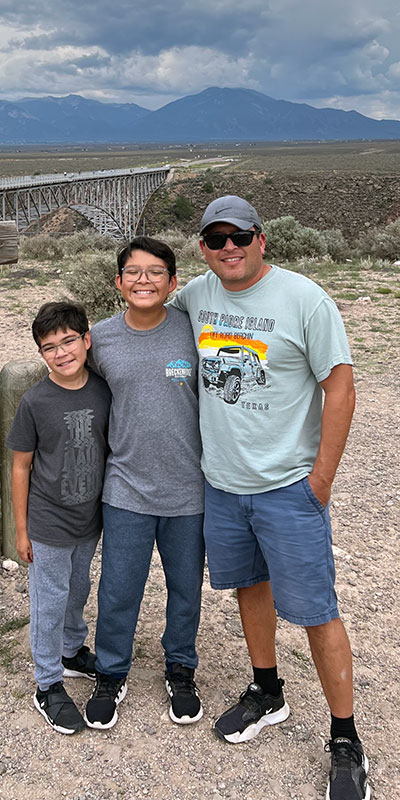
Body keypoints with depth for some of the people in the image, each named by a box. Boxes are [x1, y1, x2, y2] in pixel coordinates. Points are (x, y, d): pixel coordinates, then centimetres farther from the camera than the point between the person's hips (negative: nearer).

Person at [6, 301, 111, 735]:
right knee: (49, 603, 9)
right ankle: (48, 687, 26)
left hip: (89, 520, 4)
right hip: (49, 524, -4)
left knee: (78, 591, 23)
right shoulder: (35, 402, -16)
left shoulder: (103, 391, -7)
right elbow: (21, 466, -8)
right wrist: (21, 530, -5)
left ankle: (72, 652, 47)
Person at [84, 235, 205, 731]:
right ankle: (110, 676, 34)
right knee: (118, 591, 9)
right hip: (127, 488, 1)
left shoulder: (193, 331, -8)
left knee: (186, 588, 16)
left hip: (188, 489, 0)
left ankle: (180, 670, 40)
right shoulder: (101, 339, -4)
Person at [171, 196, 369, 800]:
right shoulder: (195, 296, 2)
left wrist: (321, 477, -12)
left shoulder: (304, 299, -13)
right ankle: (267, 694, 42)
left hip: (288, 486, -5)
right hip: (221, 480, 5)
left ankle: (346, 745, 17)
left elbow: (340, 385, -12)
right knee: (249, 585, 19)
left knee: (314, 610, 0)